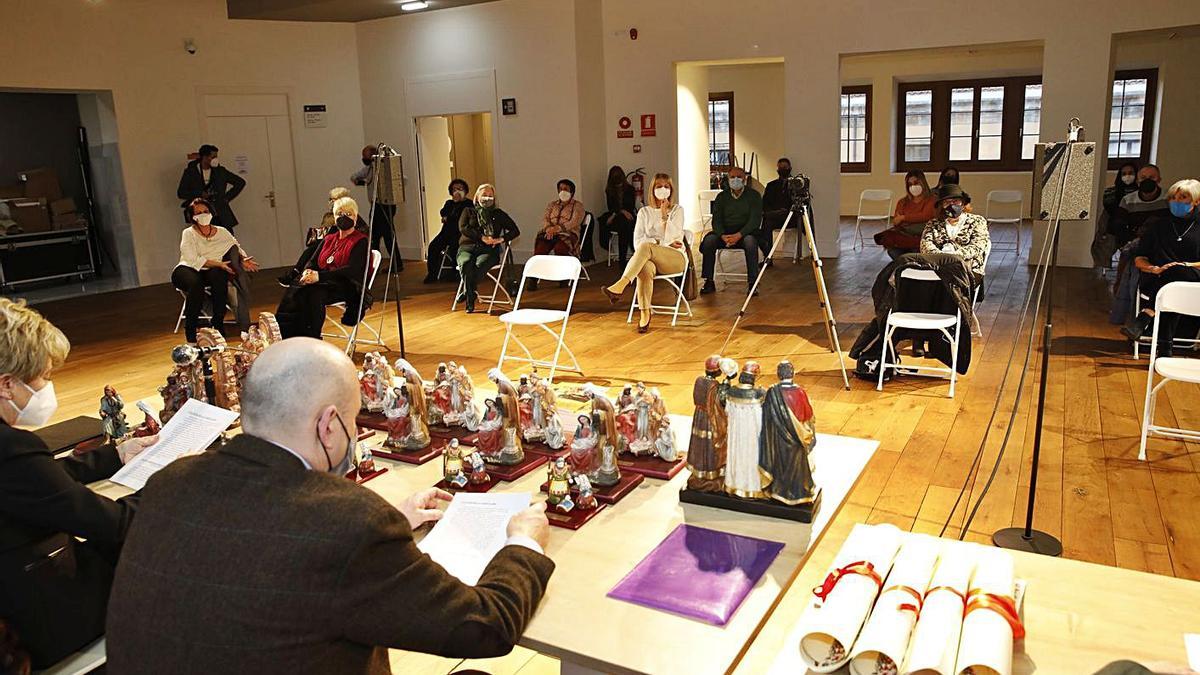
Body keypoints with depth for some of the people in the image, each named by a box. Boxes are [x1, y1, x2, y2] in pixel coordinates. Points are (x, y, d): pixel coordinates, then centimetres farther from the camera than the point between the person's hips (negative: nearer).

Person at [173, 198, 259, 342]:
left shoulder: (222, 232, 11)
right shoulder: (188, 234, -1)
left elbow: (237, 249, 9)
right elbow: (194, 260, -14)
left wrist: (243, 259, -15)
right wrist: (219, 264, -23)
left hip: (212, 272, 3)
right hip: (187, 270, -3)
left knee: (218, 276, -33)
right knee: (195, 283, -37)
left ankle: (218, 325, -22)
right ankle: (191, 330, -23)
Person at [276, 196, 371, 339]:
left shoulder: (360, 241, 3)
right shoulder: (328, 239, 26)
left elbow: (352, 270, -12)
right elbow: (312, 261, 19)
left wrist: (319, 276, -22)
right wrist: (307, 272, -8)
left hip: (347, 286, -6)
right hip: (323, 283, 6)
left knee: (313, 293, -36)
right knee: (294, 291, -26)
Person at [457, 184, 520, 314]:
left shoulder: (498, 214, 22)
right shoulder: (468, 212, 22)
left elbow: (515, 231, 16)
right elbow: (463, 228, 2)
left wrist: (501, 239, -4)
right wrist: (482, 237, -9)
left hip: (488, 250, 0)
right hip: (467, 247, 0)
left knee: (479, 265, -37)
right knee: (466, 263, -36)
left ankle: (467, 293, -24)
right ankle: (470, 301, -35)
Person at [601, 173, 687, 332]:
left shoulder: (677, 210, 10)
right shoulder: (644, 212, 15)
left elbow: (671, 238, -6)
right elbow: (637, 242, 3)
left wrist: (664, 214, -10)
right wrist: (662, 243, -8)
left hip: (676, 258, -2)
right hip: (651, 259, 2)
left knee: (645, 246, -33)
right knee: (645, 268, -38)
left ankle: (621, 285, -44)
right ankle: (645, 313, -40)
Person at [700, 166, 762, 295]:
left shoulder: (753, 195, 2)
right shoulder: (722, 196, 11)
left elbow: (755, 220, -8)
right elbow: (716, 220, 3)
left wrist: (739, 235, -23)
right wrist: (722, 236, -19)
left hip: (745, 232, -3)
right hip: (725, 232, 3)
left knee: (750, 241, -36)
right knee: (709, 240, -26)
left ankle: (752, 283, -30)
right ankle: (709, 282, -19)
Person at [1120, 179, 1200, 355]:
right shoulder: (1157, 225, 22)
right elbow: (1139, 260, 15)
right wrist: (1155, 269, -8)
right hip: (1154, 281, 1)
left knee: (1177, 271, -40)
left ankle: (1145, 318, -48)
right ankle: (1164, 348, -45)